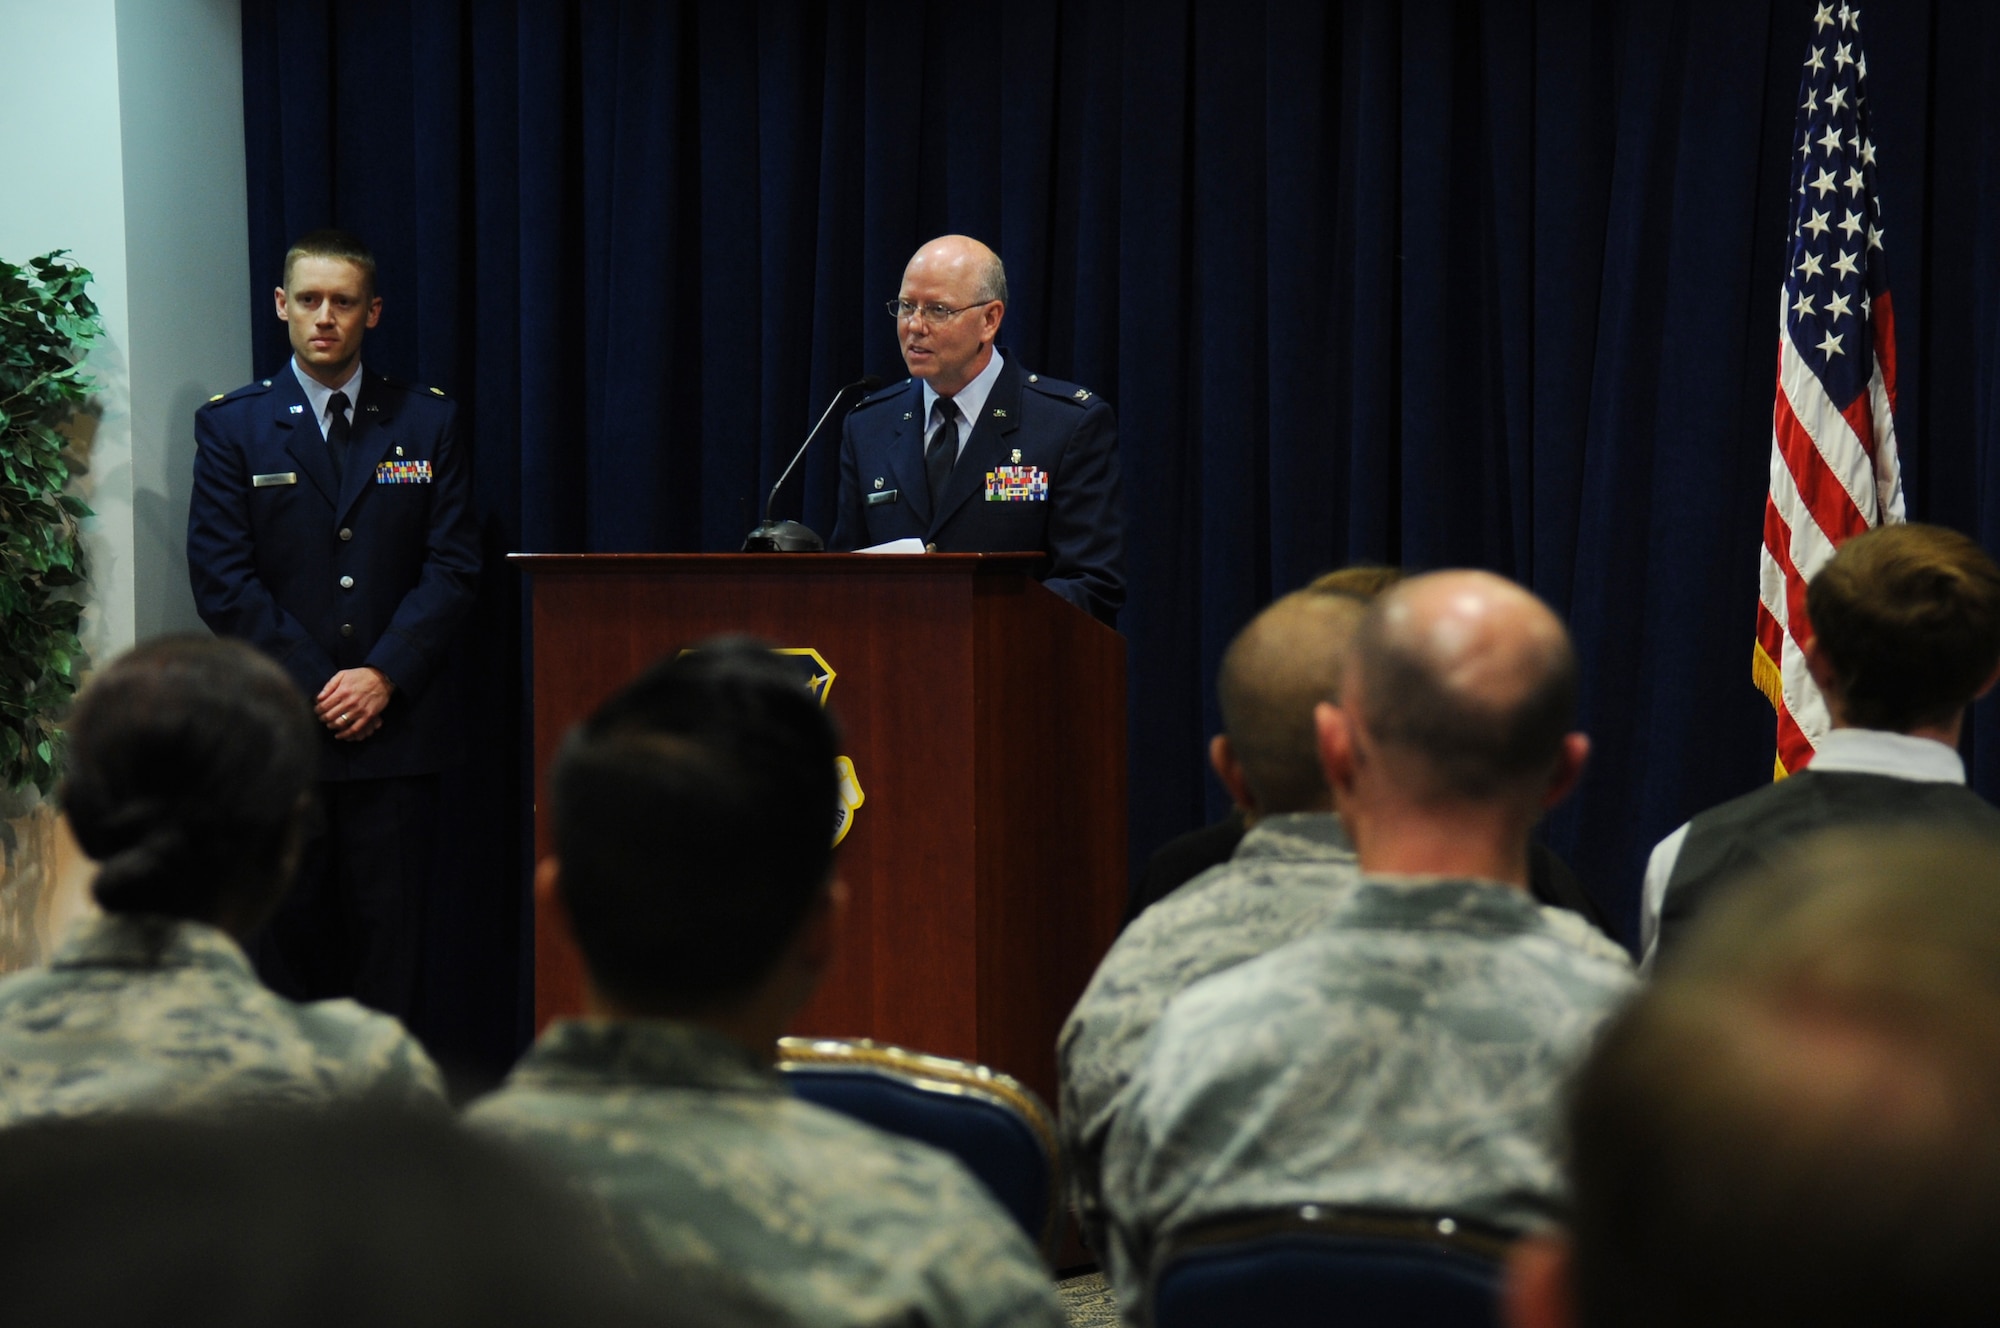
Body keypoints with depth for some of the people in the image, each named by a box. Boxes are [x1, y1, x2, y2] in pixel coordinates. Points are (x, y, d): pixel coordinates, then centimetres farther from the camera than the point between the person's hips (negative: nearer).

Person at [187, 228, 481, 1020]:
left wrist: (384, 675, -9)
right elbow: (221, 577, -2)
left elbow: (454, 565, 3)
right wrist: (315, 686, -9)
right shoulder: (232, 426, 5)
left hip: (395, 721, 1)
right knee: (285, 932, 1)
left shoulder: (427, 422, 9)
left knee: (387, 933, 1)